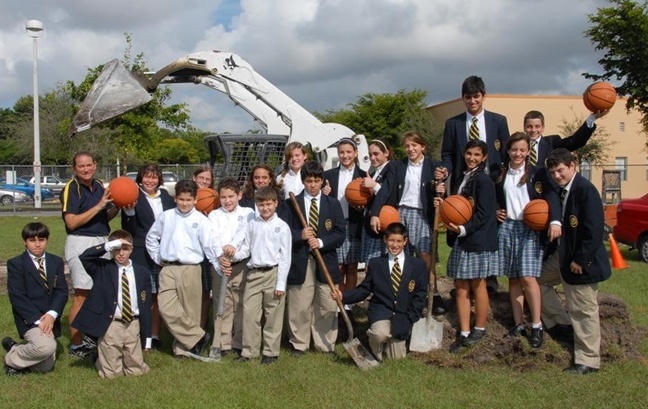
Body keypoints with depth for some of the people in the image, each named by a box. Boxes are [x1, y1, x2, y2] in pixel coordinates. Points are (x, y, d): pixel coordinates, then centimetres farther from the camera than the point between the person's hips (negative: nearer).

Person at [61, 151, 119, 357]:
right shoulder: (71, 188, -10)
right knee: (81, 296, -5)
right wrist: (99, 205, -22)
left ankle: (90, 337, 25)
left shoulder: (99, 186, 12)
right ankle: (76, 345, 2)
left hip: (102, 241, 8)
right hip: (81, 243, -8)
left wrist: (117, 206, -4)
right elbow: (71, 222, -18)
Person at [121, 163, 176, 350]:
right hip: (141, 255, -4)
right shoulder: (134, 198, -2)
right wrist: (129, 211, -20)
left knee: (160, 296, 9)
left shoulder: (167, 198, 11)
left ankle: (155, 336, 20)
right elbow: (128, 230, -5)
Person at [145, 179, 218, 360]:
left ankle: (184, 347, 19)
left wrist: (220, 267, -7)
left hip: (190, 269, -3)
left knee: (190, 311, 4)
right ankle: (197, 337, 4)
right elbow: (151, 237, 18)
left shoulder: (201, 220, -3)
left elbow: (209, 245, -4)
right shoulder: (166, 216, 6)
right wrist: (157, 258, 12)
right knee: (166, 308, -6)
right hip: (168, 269, 3)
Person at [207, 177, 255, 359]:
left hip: (242, 264, 0)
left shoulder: (247, 213, 7)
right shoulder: (214, 215, 10)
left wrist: (233, 245, -33)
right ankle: (221, 344, 8)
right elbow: (213, 238, -6)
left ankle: (239, 344, 14)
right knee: (221, 305, 2)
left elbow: (245, 231, -13)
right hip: (219, 264, 1)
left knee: (241, 305, 4)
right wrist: (219, 256, -25)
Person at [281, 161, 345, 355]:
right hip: (299, 261, -1)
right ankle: (299, 344, 18)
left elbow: (340, 234, 2)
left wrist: (321, 242, -13)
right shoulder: (291, 204, 4)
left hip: (326, 261, 1)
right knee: (299, 307, 3)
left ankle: (325, 345, 18)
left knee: (327, 306, 5)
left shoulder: (333, 204, 8)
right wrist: (300, 235, -16)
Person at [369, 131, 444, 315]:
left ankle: (435, 296, -6)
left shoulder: (432, 167, 5)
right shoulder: (396, 166, 7)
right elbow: (386, 189, -3)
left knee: (425, 255, -12)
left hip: (421, 215, -2)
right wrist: (375, 213, -14)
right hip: (400, 213, 2)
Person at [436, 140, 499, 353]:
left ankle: (479, 329, 20)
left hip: (478, 241, -8)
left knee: (477, 286, 5)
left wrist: (463, 229, -25)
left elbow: (483, 214, -16)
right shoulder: (464, 178, 13)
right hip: (462, 241, 8)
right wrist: (444, 204, 1)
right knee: (461, 287, 6)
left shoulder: (483, 180, -11)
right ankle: (464, 333, 11)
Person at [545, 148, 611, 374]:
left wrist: (580, 260, -22)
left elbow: (594, 229, -24)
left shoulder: (585, 189, -19)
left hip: (582, 261, -9)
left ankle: (588, 360, 12)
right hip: (565, 256, 9)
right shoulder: (564, 191, 9)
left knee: (584, 310, 1)